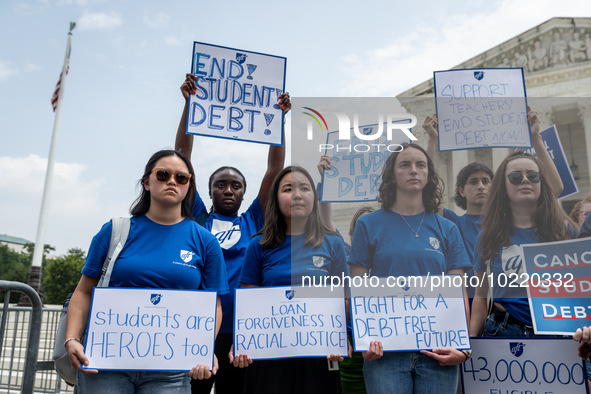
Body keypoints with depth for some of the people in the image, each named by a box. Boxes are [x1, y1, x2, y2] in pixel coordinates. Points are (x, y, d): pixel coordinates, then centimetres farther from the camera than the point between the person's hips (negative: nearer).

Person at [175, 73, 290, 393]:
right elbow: (182, 156, 4)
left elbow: (274, 169, 7)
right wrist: (189, 103, 0)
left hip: (239, 331, 2)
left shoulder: (252, 222, 12)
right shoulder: (197, 218, 9)